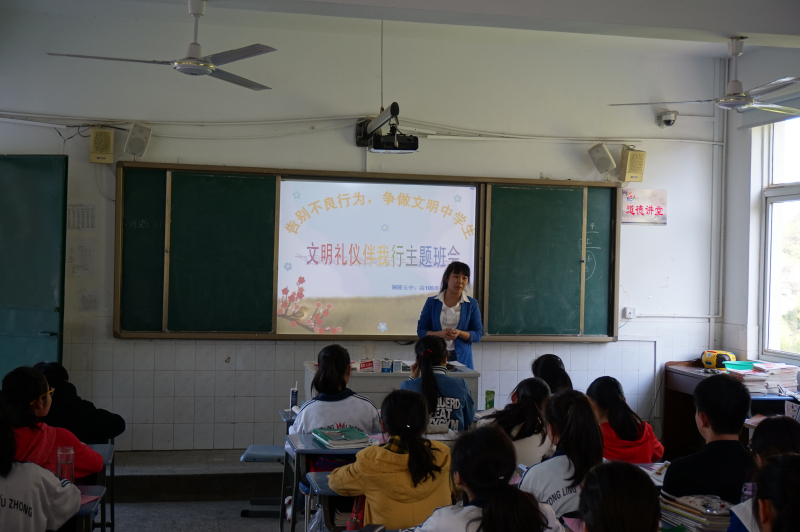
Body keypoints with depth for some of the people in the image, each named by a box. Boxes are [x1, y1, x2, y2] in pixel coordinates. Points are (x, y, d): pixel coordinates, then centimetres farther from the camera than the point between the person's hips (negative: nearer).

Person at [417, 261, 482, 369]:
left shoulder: (472, 304, 5)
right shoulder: (432, 302, 5)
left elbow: (478, 334, 4)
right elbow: (421, 331, 4)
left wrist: (459, 333, -15)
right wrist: (439, 334, -14)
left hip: (461, 358, 0)